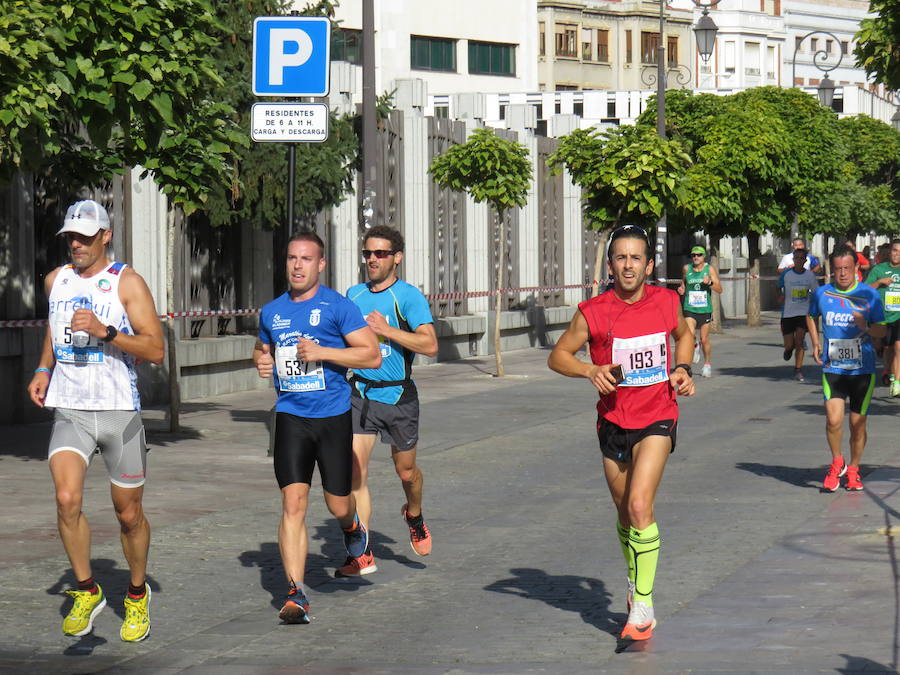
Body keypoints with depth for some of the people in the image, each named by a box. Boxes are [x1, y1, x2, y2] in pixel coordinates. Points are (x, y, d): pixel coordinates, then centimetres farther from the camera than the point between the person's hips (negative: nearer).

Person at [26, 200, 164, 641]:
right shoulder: (56, 281, 10)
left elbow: (155, 350, -9)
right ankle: (86, 592, -2)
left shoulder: (127, 282, -3)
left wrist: (105, 331, -21)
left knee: (129, 513, 6)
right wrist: (43, 370, 15)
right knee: (67, 499, -19)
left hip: (119, 410, -2)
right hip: (69, 410, 3)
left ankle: (137, 596, 29)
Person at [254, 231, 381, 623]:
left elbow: (373, 356, -8)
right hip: (290, 417, 2)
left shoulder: (338, 307, -4)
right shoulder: (272, 312, 10)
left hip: (333, 416, -2)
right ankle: (296, 594, -12)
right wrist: (261, 361, 5)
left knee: (337, 505, 7)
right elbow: (262, 348, 30)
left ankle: (351, 527, 47)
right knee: (293, 503, -11)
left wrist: (322, 352, -17)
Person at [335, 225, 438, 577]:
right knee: (355, 471, -10)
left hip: (398, 396, -3)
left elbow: (430, 344, -22)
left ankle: (414, 517, 47)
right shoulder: (354, 295, 7)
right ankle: (363, 554, -7)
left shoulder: (408, 296, -10)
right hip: (360, 394, 3)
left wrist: (386, 329, -26)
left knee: (406, 471, 13)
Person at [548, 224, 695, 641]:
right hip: (614, 422, 2)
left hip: (657, 420, -2)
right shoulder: (593, 313, -8)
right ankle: (635, 580, 40)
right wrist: (590, 370, -17)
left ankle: (643, 605, -13)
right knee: (625, 513, 14)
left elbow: (684, 334, 20)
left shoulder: (666, 302, -3)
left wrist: (682, 368, 2)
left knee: (640, 505, -18)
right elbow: (557, 356, 1)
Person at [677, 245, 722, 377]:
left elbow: (719, 290, -4)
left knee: (704, 339, 6)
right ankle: (695, 346, 14)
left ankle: (707, 364, 27)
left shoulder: (710, 269, -2)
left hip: (705, 309, -1)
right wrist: (681, 289, 0)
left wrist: (710, 283, -22)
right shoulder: (686, 269, 2)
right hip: (690, 308, 1)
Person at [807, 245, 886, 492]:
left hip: (862, 369, 0)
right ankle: (836, 463, 11)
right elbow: (811, 316, 22)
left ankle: (853, 469, 25)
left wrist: (866, 327, -23)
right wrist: (815, 343, 9)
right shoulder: (822, 293, 2)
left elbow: (881, 330, -1)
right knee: (833, 420, -14)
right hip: (832, 368, 0)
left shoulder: (869, 295, -4)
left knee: (857, 424, 4)